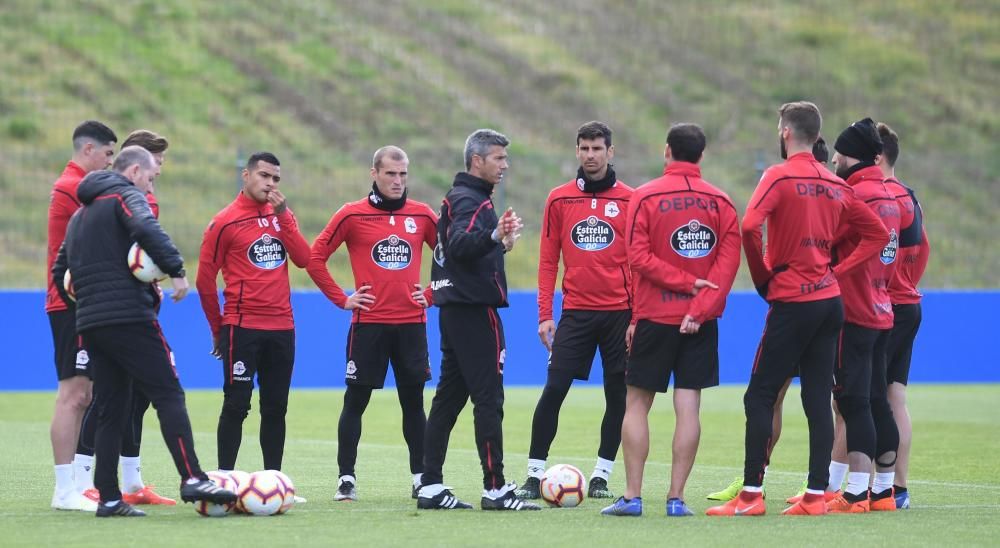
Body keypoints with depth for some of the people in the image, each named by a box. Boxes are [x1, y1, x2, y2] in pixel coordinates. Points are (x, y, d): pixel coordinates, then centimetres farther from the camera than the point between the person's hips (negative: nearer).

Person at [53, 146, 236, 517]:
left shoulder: (80, 214, 24)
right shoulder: (126, 196, -1)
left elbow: (60, 271, 26)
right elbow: (146, 228, -23)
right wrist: (176, 269, -24)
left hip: (90, 324, 8)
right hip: (129, 317, -8)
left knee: (110, 411, 10)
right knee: (168, 394, -10)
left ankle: (109, 497, 5)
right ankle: (192, 479, -22)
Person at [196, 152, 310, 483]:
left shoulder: (282, 215, 12)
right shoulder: (225, 222, -4)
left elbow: (303, 258, -2)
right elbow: (205, 280, -1)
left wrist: (283, 215, -8)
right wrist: (218, 329, 4)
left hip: (282, 328, 5)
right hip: (242, 328, -5)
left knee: (275, 407, 7)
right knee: (236, 405, -6)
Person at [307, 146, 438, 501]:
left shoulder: (421, 216, 6)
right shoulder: (352, 215, -2)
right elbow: (316, 258, 1)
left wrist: (432, 294, 7)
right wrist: (342, 299, -3)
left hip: (411, 323, 2)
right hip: (368, 323, -2)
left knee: (414, 402, 7)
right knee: (355, 401, 0)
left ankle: (421, 477, 14)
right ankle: (346, 478, 4)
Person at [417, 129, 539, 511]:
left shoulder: (462, 197, 18)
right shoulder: (470, 200, -13)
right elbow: (459, 245, -31)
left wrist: (500, 245, 31)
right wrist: (494, 236, -46)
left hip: (456, 311, 10)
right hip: (474, 311, -10)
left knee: (449, 397, 10)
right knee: (489, 398, -8)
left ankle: (430, 487, 10)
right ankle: (495, 489, -9)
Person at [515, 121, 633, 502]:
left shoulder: (629, 200, 3)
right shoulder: (559, 199, 6)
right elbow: (548, 260, 7)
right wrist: (545, 315, 1)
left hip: (620, 310, 0)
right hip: (576, 310, 0)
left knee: (618, 396, 3)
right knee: (553, 391, -7)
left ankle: (601, 477, 13)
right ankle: (534, 475, -3)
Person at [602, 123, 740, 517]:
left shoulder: (646, 197, -4)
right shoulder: (721, 202, 3)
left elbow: (639, 257, -11)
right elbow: (729, 260, -4)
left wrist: (686, 282, -9)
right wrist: (701, 305, -10)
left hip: (655, 317, -2)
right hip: (701, 322, 2)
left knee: (637, 403, 5)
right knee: (688, 407, 2)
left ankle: (632, 496, 1)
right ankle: (676, 498, 0)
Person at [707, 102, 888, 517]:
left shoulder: (780, 176, -10)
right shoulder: (835, 185, 10)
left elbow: (750, 225, -24)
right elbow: (878, 233, 15)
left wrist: (762, 276, -9)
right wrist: (837, 271, 10)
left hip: (792, 301, -6)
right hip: (829, 299, 6)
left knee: (760, 396, -2)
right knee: (818, 400, 7)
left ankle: (751, 494, -5)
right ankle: (816, 495, 6)